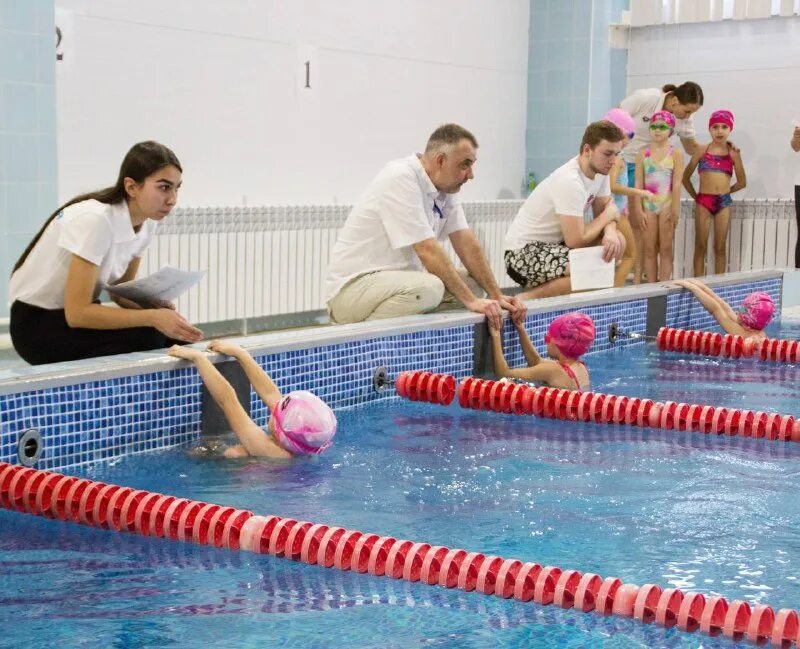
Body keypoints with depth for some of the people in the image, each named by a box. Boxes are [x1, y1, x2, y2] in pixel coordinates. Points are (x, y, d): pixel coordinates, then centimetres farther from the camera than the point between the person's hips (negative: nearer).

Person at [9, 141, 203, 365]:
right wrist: (152, 317, -33)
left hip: (78, 313, 7)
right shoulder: (95, 220, -28)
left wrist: (152, 307, -15)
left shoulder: (146, 222, -4)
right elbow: (76, 312, -30)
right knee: (147, 336, -27)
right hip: (36, 323, -7)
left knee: (177, 338, -14)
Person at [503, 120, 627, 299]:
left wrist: (610, 232, -16)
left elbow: (603, 211, 9)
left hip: (554, 244, 10)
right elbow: (576, 240, -25)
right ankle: (527, 297, -12)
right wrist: (610, 214, -10)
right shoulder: (570, 182, -26)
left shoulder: (600, 170, 2)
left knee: (617, 242, -2)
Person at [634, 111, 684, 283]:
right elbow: (638, 184, 2)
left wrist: (675, 209, -11)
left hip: (667, 205, -2)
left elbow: (677, 184, -5)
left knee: (665, 249, 1)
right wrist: (638, 209, -4)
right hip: (648, 205, 2)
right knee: (649, 249, 4)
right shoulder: (643, 154, 4)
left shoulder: (675, 154, -1)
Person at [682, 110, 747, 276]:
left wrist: (725, 192, 10)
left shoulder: (733, 152, 4)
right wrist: (695, 196, 8)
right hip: (703, 201, -1)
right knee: (701, 246, 2)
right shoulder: (702, 150, 0)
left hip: (724, 202, 1)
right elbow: (686, 177, 7)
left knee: (720, 247, 5)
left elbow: (742, 182, 11)